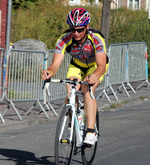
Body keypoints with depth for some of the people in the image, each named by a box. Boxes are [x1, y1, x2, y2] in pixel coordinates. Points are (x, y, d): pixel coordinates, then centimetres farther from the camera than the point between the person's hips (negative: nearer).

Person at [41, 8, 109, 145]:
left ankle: (91, 132, -30)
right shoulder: (64, 39, -28)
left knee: (87, 91, -29)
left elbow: (101, 65, -45)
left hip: (96, 66, -3)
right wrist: (49, 72, -59)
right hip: (77, 65, 3)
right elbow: (55, 64, -35)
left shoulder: (96, 39, -36)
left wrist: (94, 76, -67)